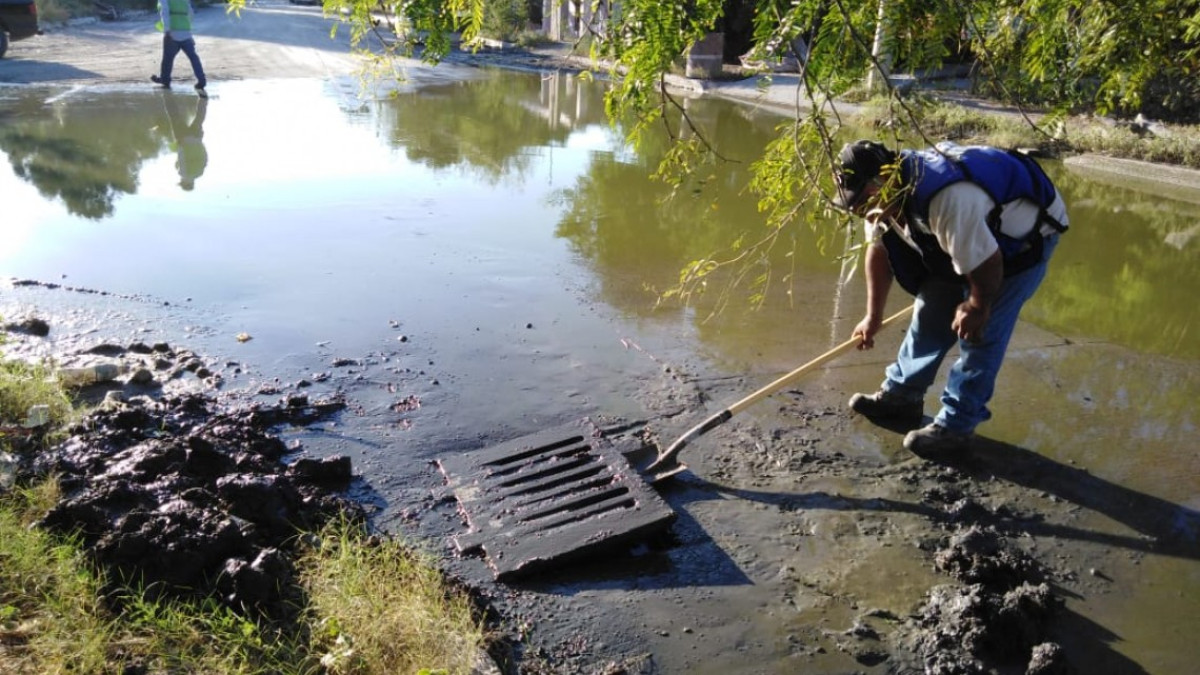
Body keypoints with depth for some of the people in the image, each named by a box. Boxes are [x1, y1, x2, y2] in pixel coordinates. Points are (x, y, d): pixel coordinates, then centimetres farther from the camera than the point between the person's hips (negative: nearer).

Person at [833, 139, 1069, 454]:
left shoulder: (946, 200, -42)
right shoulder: (885, 194, -13)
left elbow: (987, 266, -33)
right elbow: (879, 250, 1)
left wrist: (976, 307, -13)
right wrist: (873, 317, 7)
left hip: (1025, 230, -8)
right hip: (970, 237, 8)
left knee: (980, 331, -11)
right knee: (932, 310, 9)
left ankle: (955, 425, -1)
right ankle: (902, 394, 23)